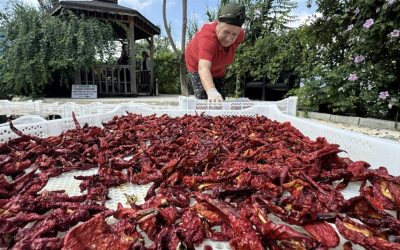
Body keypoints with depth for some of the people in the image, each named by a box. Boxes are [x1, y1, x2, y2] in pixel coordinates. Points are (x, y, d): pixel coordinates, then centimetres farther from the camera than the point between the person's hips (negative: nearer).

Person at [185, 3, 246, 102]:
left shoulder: (240, 35, -23)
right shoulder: (207, 37, -44)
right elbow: (203, 67, -60)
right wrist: (211, 91, -76)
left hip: (219, 70, 6)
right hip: (197, 65, -5)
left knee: (220, 101, 7)